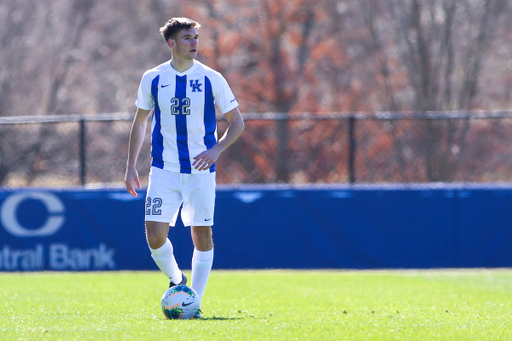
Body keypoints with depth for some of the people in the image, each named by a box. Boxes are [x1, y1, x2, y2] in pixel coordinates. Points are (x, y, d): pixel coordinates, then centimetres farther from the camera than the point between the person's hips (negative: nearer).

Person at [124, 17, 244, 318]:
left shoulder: (211, 79, -2)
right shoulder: (152, 79, 3)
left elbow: (237, 123, 1)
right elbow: (140, 122, 14)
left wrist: (216, 150, -16)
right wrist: (131, 166, 9)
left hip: (200, 170, -1)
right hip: (164, 171, 1)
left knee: (202, 234, -2)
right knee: (155, 235, -10)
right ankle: (176, 280, 18)